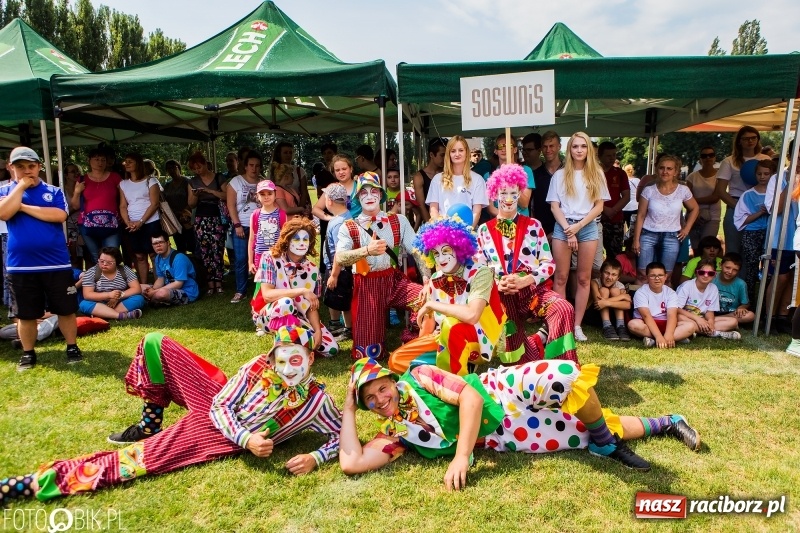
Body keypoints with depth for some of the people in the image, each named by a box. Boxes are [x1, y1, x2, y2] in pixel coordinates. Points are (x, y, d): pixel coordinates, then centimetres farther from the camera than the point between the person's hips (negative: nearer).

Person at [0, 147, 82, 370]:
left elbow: (60, 216, -14)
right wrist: (21, 186, -9)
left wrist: (24, 207, -10)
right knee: (26, 314, 11)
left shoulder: (54, 192, 4)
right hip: (20, 266, 1)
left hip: (56, 263, -1)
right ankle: (28, 353, 25)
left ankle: (72, 347, 21)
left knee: (66, 309, 6)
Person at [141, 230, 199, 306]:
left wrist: (155, 292, -23)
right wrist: (152, 289, -14)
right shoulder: (158, 258, 5)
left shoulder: (178, 258, -21)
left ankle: (152, 301, -3)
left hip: (187, 293, -8)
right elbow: (160, 279, 9)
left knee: (161, 293, -35)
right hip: (171, 289, 8)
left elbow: (178, 284, -24)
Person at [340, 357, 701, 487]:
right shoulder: (395, 434, 0)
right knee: (596, 430, 0)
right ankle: (664, 424, 26)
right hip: (504, 438, 2)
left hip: (503, 391, -2)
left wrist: (461, 456, -25)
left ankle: (606, 444, -6)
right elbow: (351, 463, -10)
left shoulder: (418, 378, -10)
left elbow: (470, 394, -20)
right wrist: (349, 409, -8)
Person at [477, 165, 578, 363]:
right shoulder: (484, 230, 11)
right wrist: (498, 284, -12)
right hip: (501, 295, 0)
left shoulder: (533, 226, 10)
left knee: (564, 309, -30)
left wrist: (525, 280, -14)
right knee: (512, 344, -21)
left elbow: (549, 263, 4)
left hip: (533, 289, 0)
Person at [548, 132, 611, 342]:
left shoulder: (596, 174, 9)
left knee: (584, 278, 2)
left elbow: (599, 206, 4)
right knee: (561, 278, -1)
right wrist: (568, 229, -9)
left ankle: (577, 325, 7)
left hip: (588, 227, 1)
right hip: (563, 227, -1)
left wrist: (579, 226, -8)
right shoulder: (560, 175, 7)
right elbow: (554, 206, 2)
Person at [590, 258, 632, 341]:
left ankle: (620, 326, -23)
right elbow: (598, 301, -36)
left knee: (615, 290, -18)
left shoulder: (620, 286, -12)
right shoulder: (595, 282, -21)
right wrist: (622, 296, -28)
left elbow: (628, 305, -31)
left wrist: (607, 303, -44)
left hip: (612, 316, 3)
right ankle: (607, 327, -27)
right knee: (604, 290, -23)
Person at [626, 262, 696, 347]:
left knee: (691, 325, -20)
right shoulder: (641, 292, -11)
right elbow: (646, 316, -23)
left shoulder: (671, 293, -2)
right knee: (633, 324, -36)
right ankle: (677, 337, -31)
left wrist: (668, 336, -36)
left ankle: (652, 340, -33)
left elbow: (672, 315, -17)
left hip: (664, 324, 4)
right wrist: (659, 336, -36)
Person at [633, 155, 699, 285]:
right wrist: (636, 239, -4)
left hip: (671, 237, 1)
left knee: (665, 277, 7)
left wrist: (686, 229, 7)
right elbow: (641, 216, -1)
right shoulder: (649, 190, -4)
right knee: (643, 275, -3)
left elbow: (695, 209, 16)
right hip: (648, 235, -1)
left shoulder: (683, 190, -1)